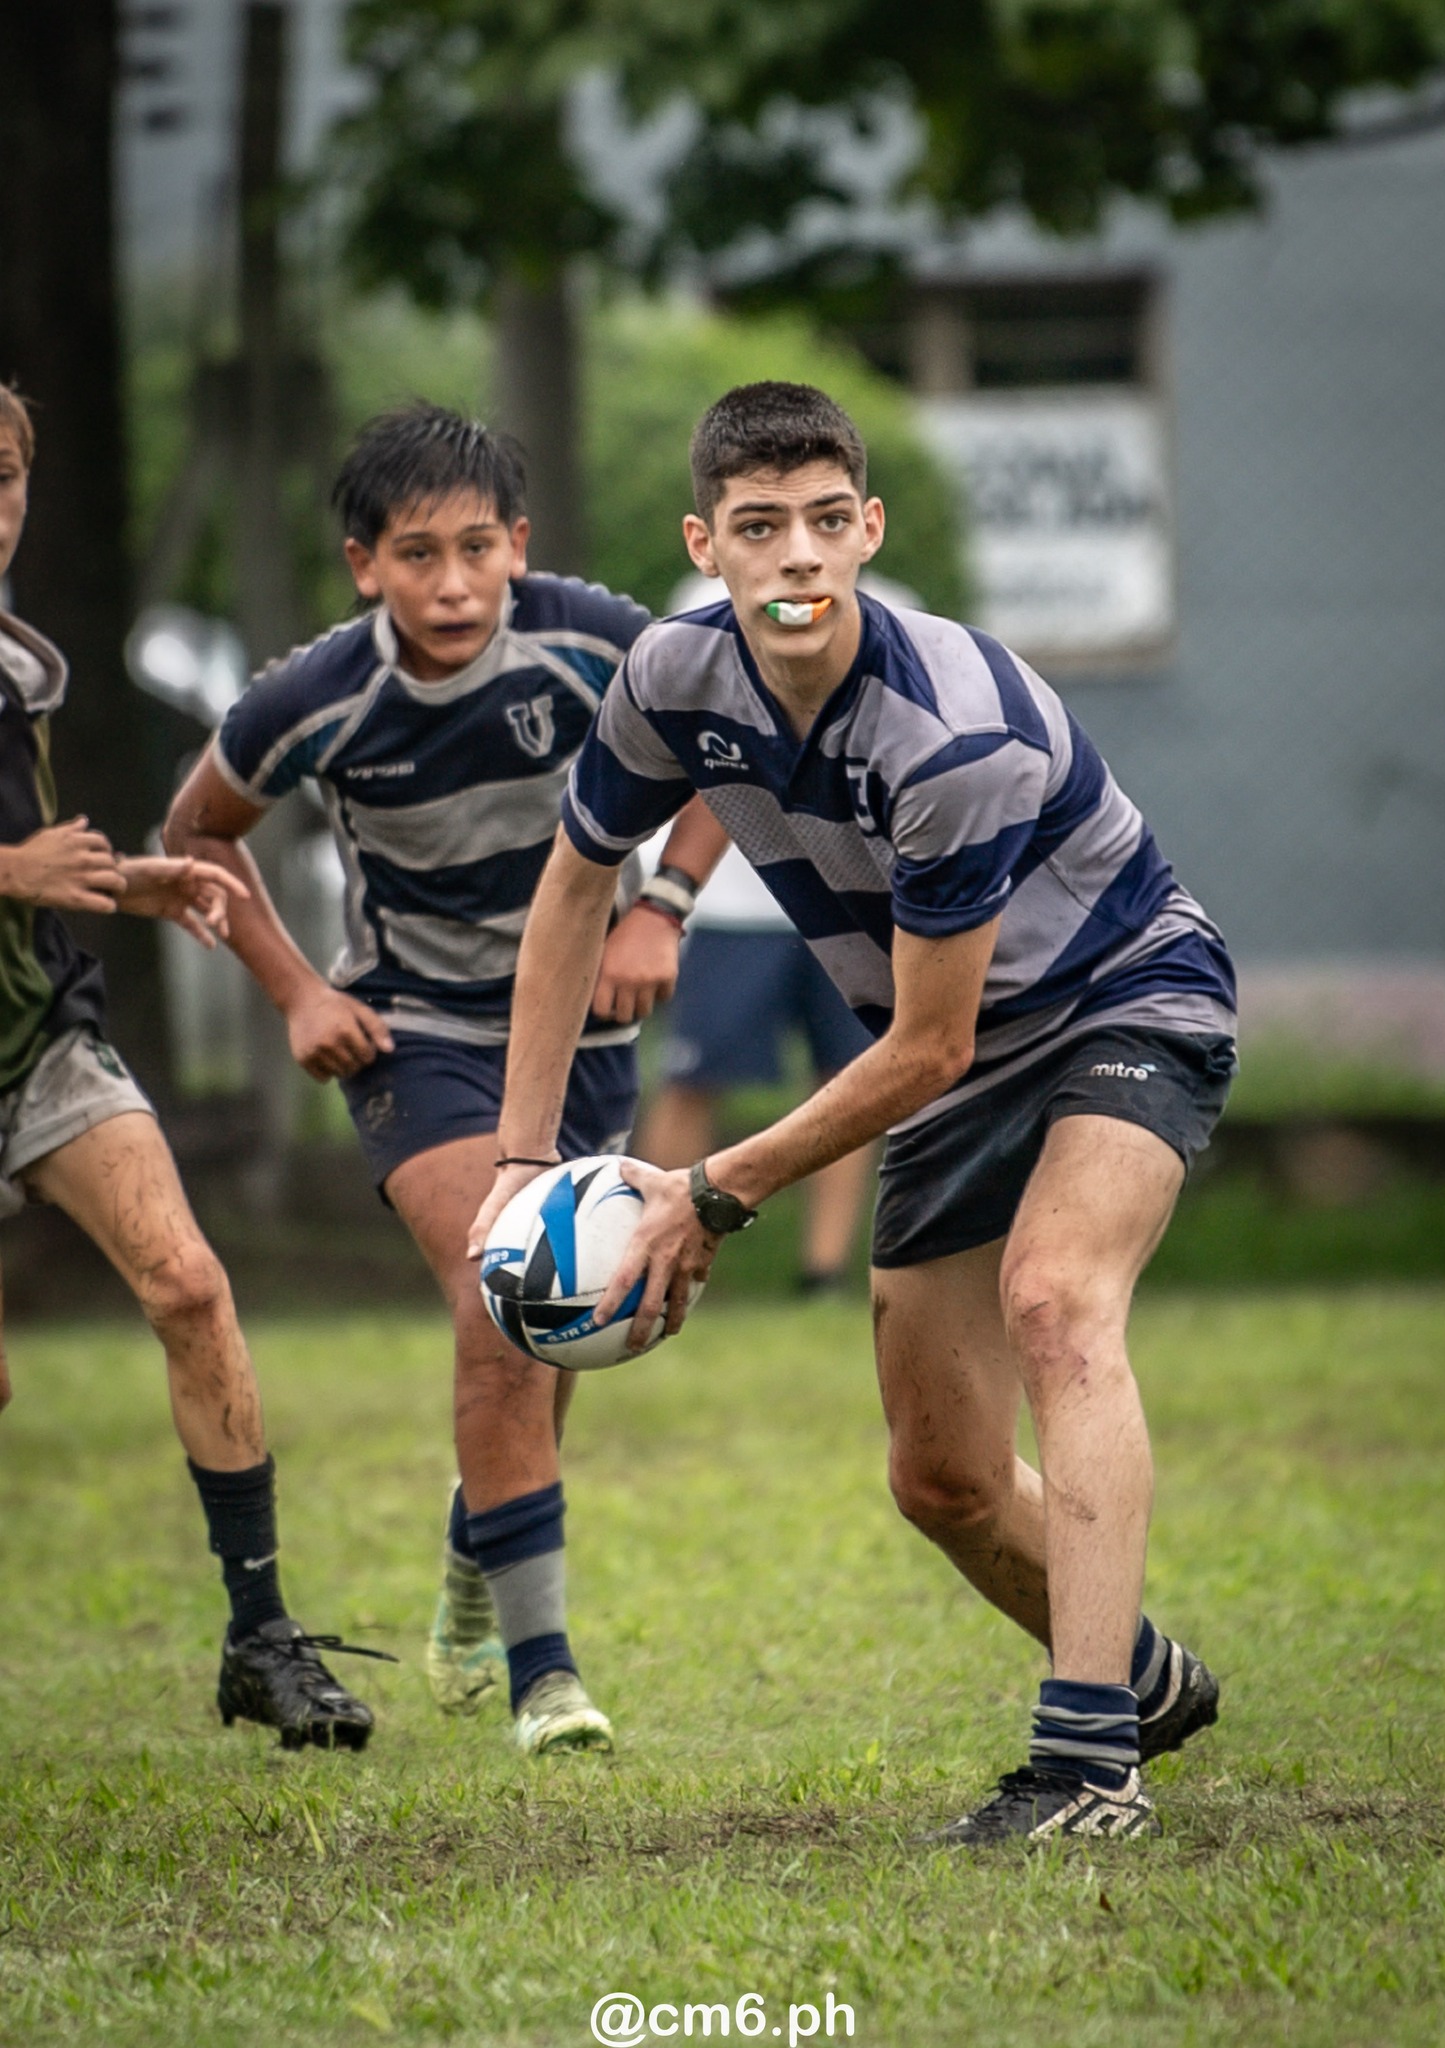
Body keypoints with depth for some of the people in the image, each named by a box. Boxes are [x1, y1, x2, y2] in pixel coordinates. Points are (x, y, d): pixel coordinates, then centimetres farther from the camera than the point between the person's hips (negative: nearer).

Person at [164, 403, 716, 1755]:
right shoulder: (314, 703, -20)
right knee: (500, 1304, -22)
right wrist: (297, 993, -6)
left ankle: (476, 1574, 42)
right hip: (413, 1032, -3)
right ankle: (538, 1667, -19)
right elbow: (197, 832, 0)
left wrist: (658, 911, -11)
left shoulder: (593, 641, -20)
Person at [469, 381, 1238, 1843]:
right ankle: (1146, 1680, 37)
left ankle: (1089, 1763, -43)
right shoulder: (674, 681, -14)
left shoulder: (955, 733, -33)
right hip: (963, 1063, 7)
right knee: (942, 1482, 8)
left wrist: (718, 1196, -17)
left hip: (1127, 999, -7)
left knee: (1055, 1299, -35)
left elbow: (924, 1050, -25)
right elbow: (574, 887, 5)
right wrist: (525, 1156, 1)